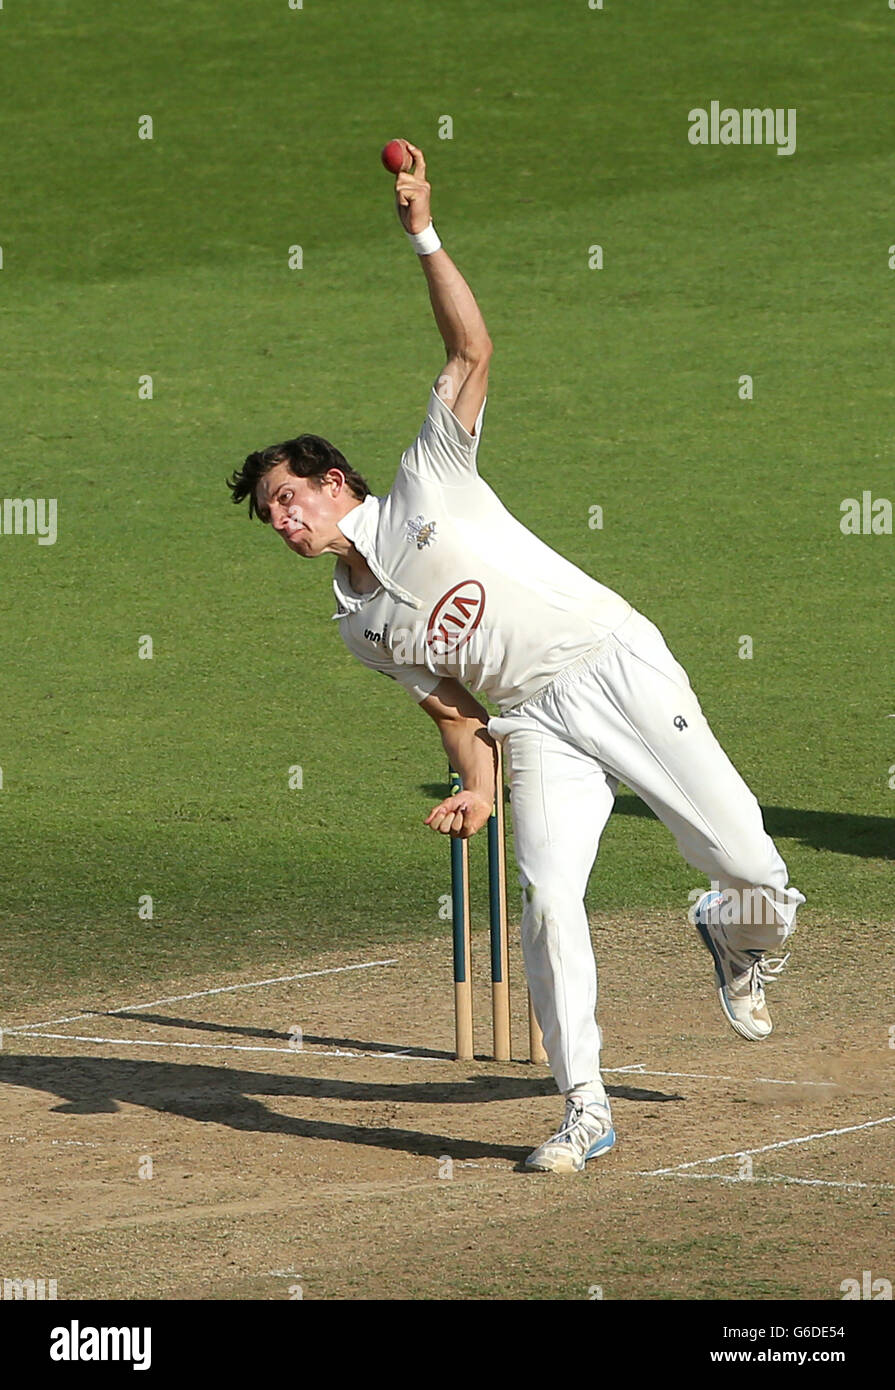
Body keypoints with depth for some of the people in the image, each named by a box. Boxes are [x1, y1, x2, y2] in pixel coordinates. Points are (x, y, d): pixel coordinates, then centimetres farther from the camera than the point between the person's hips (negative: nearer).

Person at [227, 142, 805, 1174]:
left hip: (615, 666, -4)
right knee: (546, 897, -18)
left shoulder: (428, 487, 3)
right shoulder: (360, 626, 14)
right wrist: (478, 791, -5)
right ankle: (585, 1112, -13)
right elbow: (452, 705, 14)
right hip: (533, 724, 4)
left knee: (744, 863, -11)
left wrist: (423, 236, -13)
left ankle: (737, 935, 26)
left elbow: (471, 351, -5)